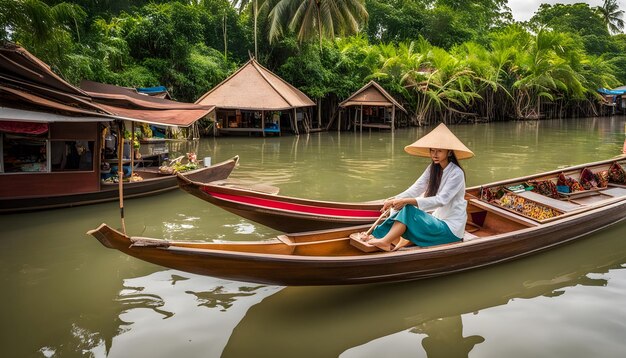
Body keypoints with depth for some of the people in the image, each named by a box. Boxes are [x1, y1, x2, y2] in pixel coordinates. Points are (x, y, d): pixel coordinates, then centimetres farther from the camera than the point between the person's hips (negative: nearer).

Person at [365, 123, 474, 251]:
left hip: (451, 228, -7)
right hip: (438, 220, 7)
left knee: (408, 209, -25)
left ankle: (385, 241, -25)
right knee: (400, 208, -12)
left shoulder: (456, 173, -16)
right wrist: (395, 199, -23)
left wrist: (407, 201, -34)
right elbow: (416, 189, -5)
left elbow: (442, 200, -27)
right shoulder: (433, 169, 6)